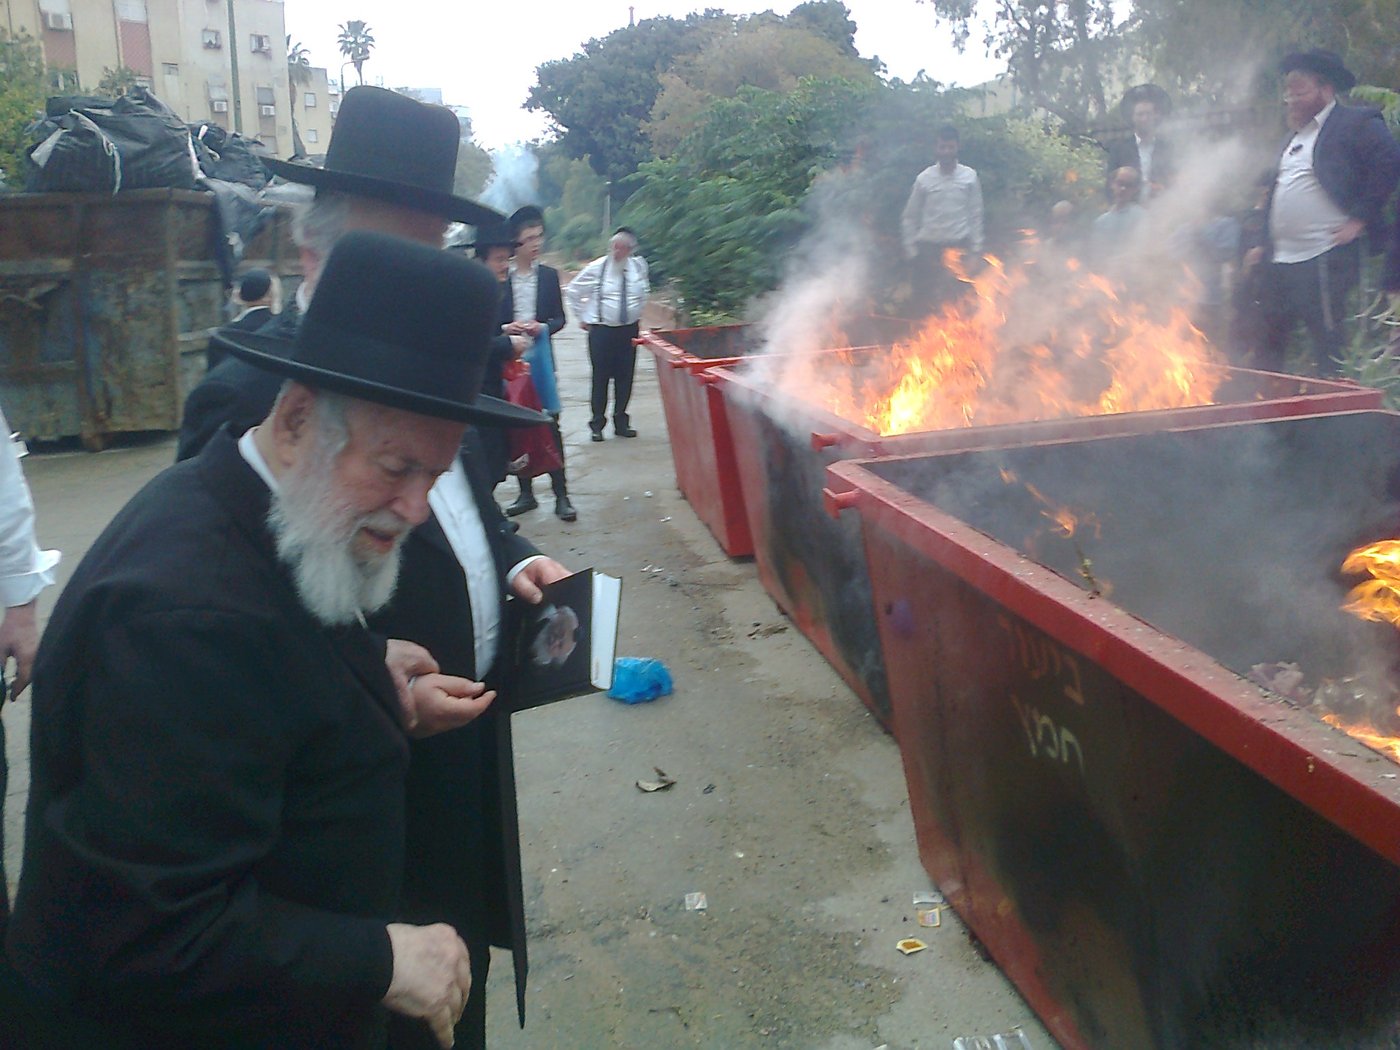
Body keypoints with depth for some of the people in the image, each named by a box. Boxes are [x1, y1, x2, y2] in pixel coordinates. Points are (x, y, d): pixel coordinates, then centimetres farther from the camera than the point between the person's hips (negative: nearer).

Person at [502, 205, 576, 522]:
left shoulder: (549, 275, 5)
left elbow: (559, 318, 7)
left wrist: (542, 327, -12)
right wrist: (506, 328, -16)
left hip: (540, 358, 0)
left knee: (550, 426, 0)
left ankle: (561, 494, 3)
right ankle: (526, 492, 18)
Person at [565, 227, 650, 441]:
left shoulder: (639, 266, 2)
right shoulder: (596, 268, -6)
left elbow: (645, 291, 22)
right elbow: (573, 292, 4)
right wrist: (582, 318, 4)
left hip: (629, 329, 3)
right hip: (601, 330, -3)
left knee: (625, 377, 6)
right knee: (601, 377, -3)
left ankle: (621, 422, 18)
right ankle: (597, 425, 7)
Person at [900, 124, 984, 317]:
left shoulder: (969, 177, 1)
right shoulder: (924, 178, 0)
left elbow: (975, 214, 5)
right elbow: (910, 217, 5)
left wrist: (976, 248, 1)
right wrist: (911, 249, 2)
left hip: (958, 246, 0)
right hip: (928, 247, 0)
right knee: (922, 301, 1)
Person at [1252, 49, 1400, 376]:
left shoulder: (1357, 124, -5)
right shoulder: (1294, 135, 21)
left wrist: (1360, 218, -16)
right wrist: (1263, 245, 21)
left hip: (1325, 261, -8)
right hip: (1279, 261, 9)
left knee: (1330, 354, -6)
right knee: (1268, 348, 14)